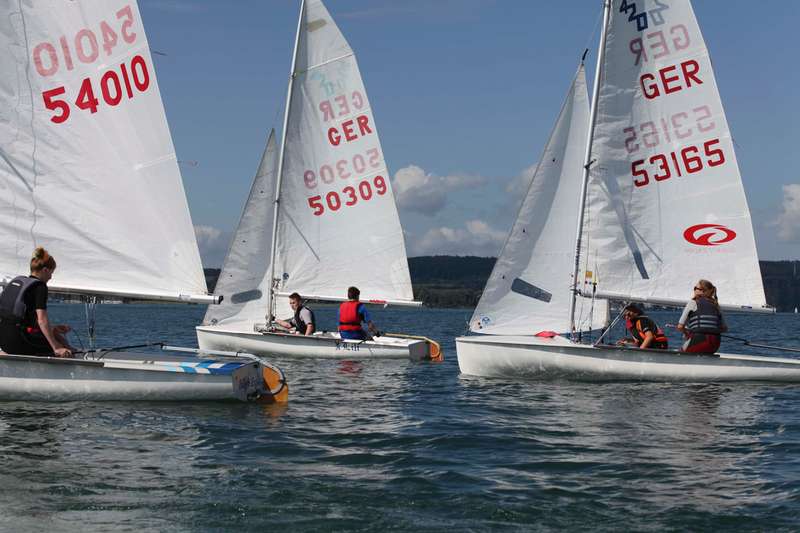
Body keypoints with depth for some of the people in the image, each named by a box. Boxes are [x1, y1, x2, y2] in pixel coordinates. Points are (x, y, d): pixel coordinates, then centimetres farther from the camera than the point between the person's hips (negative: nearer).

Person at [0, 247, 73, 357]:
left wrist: (52, 328, 25)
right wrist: (56, 348, -21)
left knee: (54, 333, 24)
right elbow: (42, 320, -18)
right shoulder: (40, 286, -7)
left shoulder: (16, 280, 18)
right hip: (18, 340, -9)